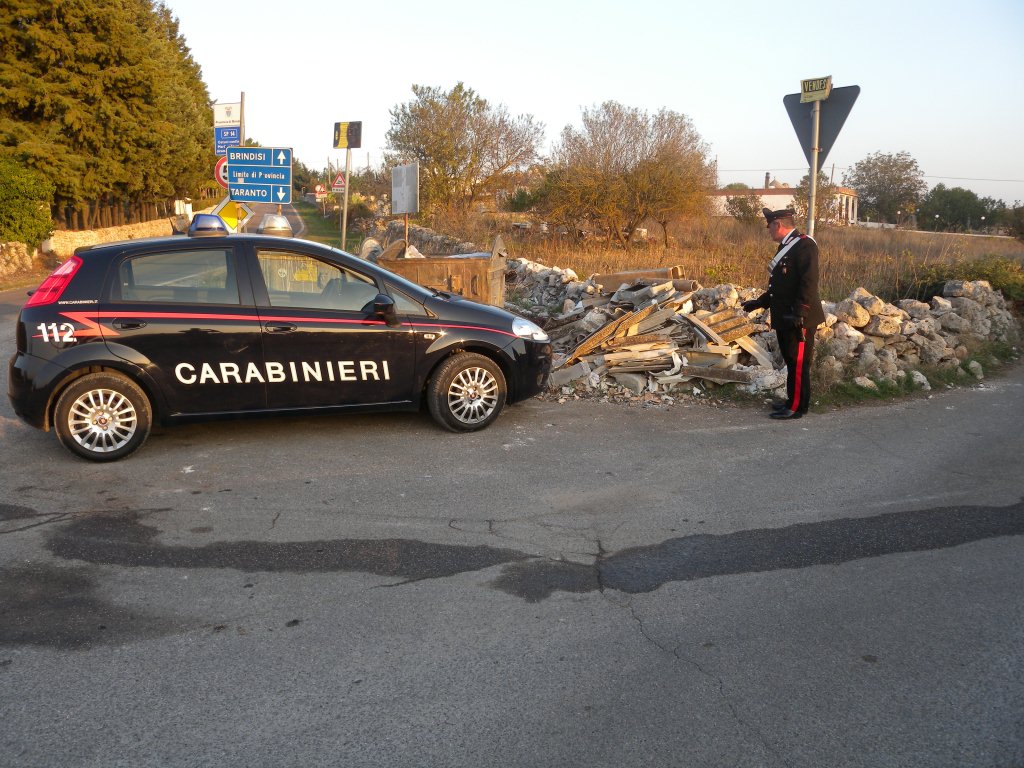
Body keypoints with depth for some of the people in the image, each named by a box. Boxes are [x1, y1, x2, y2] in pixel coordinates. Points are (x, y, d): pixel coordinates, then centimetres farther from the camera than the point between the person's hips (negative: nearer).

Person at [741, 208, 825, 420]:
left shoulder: (805, 245, -14)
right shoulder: (785, 247, 17)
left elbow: (809, 282, -21)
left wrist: (799, 312, -26)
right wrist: (760, 303, 21)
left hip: (799, 320, -9)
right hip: (784, 318, 9)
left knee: (798, 364, -2)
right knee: (791, 362, 16)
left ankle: (796, 407, 4)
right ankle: (792, 400, 26)